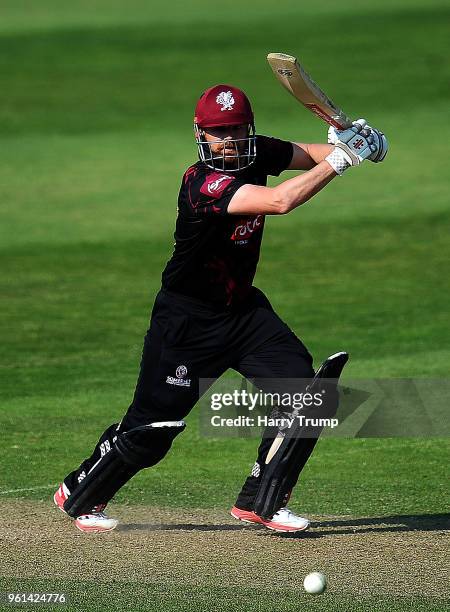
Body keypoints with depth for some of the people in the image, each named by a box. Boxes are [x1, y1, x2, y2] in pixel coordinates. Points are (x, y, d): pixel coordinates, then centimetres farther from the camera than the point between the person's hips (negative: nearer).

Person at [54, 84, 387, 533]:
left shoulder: (256, 155, -5)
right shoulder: (203, 184, -28)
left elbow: (307, 155, 9)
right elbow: (279, 201, -39)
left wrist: (349, 141, -14)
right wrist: (340, 159, -34)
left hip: (243, 310, 7)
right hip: (188, 322, -7)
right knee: (154, 424, -2)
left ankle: (257, 502, 6)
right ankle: (79, 495, 23)